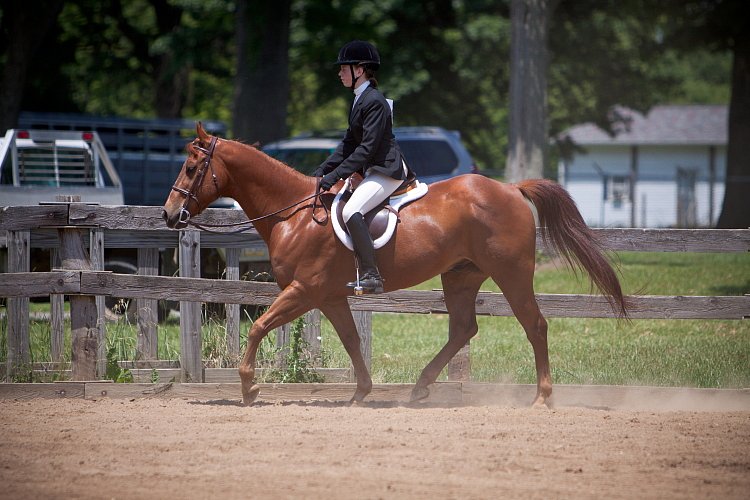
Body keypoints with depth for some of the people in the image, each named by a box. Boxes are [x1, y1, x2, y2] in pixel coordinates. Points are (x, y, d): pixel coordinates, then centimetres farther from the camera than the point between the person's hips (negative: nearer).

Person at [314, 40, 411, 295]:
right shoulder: (360, 99, 15)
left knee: (351, 211, -28)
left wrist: (334, 176, -23)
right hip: (373, 170, 11)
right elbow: (349, 143, 18)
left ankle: (371, 276, -32)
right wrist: (322, 171, 10)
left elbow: (367, 148, -22)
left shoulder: (374, 101, -17)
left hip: (388, 170, -11)